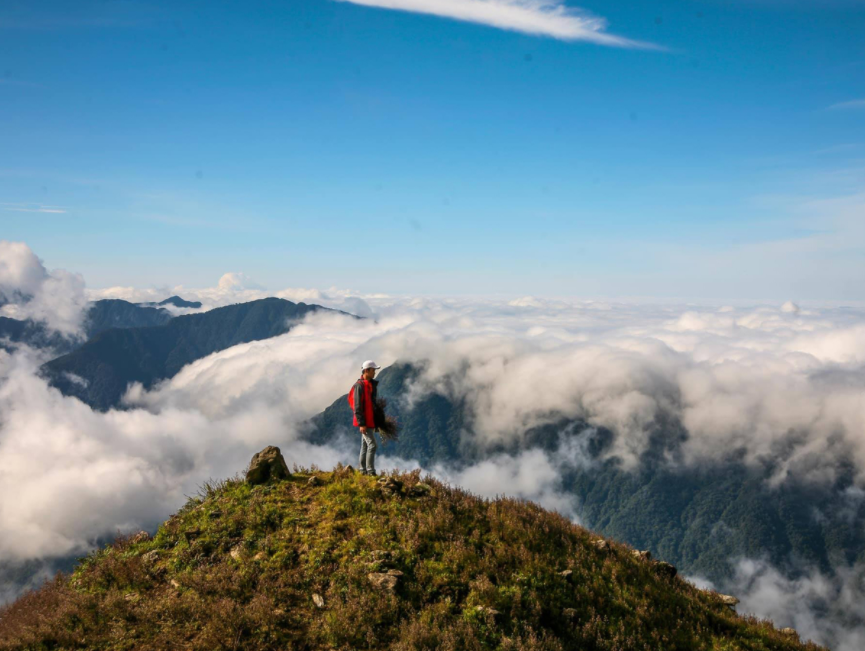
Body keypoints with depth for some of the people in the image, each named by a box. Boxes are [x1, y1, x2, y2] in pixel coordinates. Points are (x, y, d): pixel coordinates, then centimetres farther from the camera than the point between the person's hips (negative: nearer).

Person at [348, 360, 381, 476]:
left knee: (365, 445, 12)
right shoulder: (359, 386, -15)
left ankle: (363, 470, 18)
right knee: (372, 445, -12)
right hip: (365, 422, -9)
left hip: (371, 421, 9)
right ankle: (370, 471, -9)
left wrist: (378, 422, 21)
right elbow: (357, 406, -18)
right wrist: (361, 424, -21)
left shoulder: (372, 384, 14)